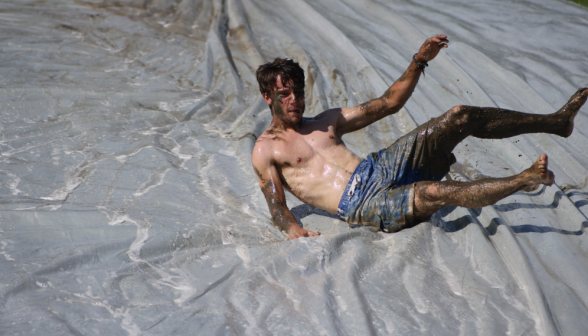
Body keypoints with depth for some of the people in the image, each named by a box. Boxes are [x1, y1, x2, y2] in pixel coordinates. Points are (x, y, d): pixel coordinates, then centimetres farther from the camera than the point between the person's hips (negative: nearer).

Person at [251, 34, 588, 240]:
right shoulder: (265, 149, 6)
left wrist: (419, 61, 11)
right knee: (431, 193, -37)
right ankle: (524, 179, -32)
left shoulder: (328, 120, 22)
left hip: (380, 167, 6)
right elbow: (277, 205, -4)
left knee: (461, 116, -7)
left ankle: (557, 121, -2)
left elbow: (388, 103, 22)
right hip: (358, 202, -6)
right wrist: (294, 230, -27)